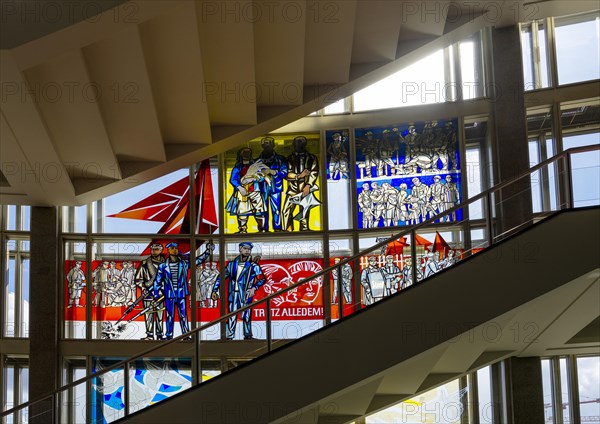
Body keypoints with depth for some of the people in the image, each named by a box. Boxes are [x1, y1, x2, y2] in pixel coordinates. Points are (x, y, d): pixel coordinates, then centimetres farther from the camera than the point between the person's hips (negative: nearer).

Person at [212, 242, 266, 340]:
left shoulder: (253, 265, 2)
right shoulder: (232, 264, 12)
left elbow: (262, 279, -2)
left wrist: (254, 288, -14)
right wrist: (215, 290, 13)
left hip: (245, 295, -3)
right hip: (233, 294, 3)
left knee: (246, 317, -6)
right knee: (231, 317, 2)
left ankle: (248, 336, 0)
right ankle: (229, 337, 6)